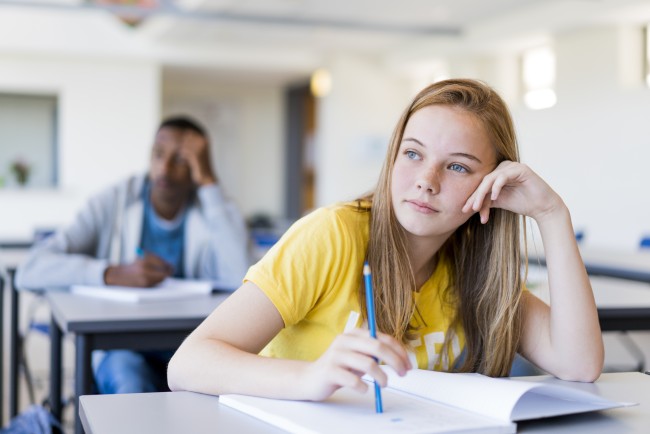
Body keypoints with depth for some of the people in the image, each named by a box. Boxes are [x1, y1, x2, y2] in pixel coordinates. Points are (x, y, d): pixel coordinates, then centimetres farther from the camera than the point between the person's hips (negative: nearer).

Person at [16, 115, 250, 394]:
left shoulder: (215, 211, 0)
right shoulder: (113, 204, -2)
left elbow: (240, 280, -22)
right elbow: (30, 271, -12)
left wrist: (210, 184, -17)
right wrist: (114, 274, -29)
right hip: (122, 349, -1)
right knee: (132, 386, -35)